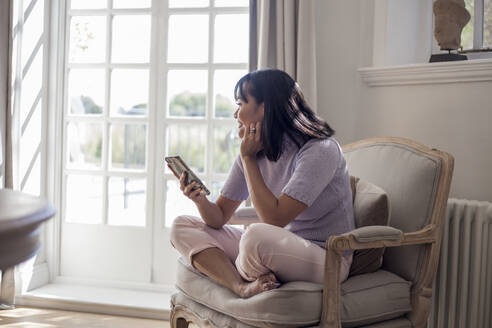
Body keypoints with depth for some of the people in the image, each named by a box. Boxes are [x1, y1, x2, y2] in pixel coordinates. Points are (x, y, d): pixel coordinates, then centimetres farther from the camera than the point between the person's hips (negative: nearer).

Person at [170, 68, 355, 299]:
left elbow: (274, 219, -26)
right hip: (276, 250, 7)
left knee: (257, 235, -38)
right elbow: (220, 216, 4)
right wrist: (200, 200, -19)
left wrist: (248, 158, -19)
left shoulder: (320, 150, -19)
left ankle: (237, 276, -4)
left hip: (327, 257, -7)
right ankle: (242, 287, -22)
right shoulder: (254, 151, 4)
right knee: (182, 226, -1)